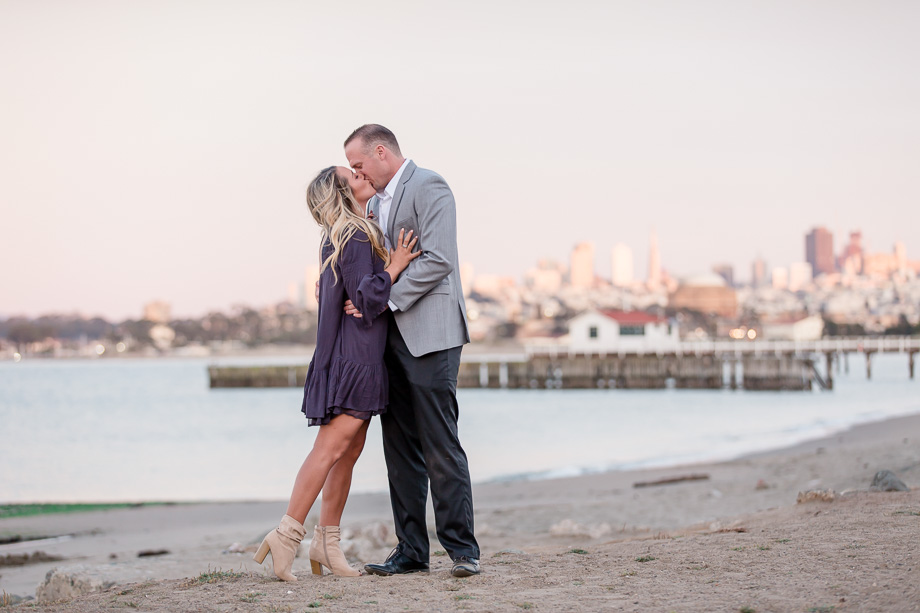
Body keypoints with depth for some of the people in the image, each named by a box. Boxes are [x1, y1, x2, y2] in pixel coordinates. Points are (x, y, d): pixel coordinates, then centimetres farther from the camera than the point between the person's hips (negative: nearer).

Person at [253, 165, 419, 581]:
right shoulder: (353, 237, -13)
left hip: (363, 356, 10)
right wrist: (394, 267, -9)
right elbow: (368, 298, -18)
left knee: (349, 451, 9)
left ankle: (326, 542, 11)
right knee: (332, 447, -13)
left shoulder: (344, 235, 18)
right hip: (354, 354, -10)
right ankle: (287, 534, -13)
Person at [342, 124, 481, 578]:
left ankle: (462, 549, -4)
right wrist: (359, 300, 8)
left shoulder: (429, 188, -7)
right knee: (401, 449, 6)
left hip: (429, 335, -9)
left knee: (441, 446, -9)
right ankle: (411, 551, 10)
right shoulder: (375, 202, 21)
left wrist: (384, 300, -17)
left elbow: (436, 260, -17)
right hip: (391, 336, 9)